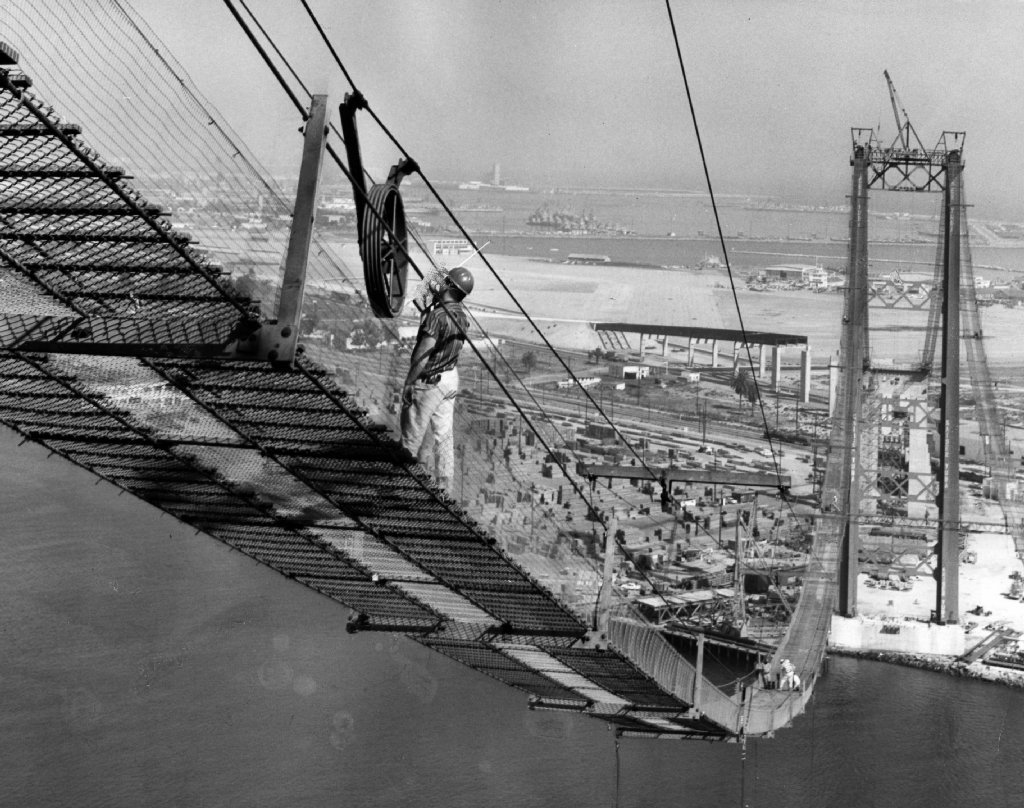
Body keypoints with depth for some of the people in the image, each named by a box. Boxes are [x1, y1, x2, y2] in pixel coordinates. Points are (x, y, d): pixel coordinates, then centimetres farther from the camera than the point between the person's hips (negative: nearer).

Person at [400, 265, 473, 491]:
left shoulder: (438, 314, -23)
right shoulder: (461, 315, 3)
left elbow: (423, 353, -24)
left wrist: (409, 382, -17)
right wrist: (434, 298, 11)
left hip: (429, 381, -8)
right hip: (450, 377, 8)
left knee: (413, 432, 5)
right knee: (444, 432, 13)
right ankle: (444, 482, 19)